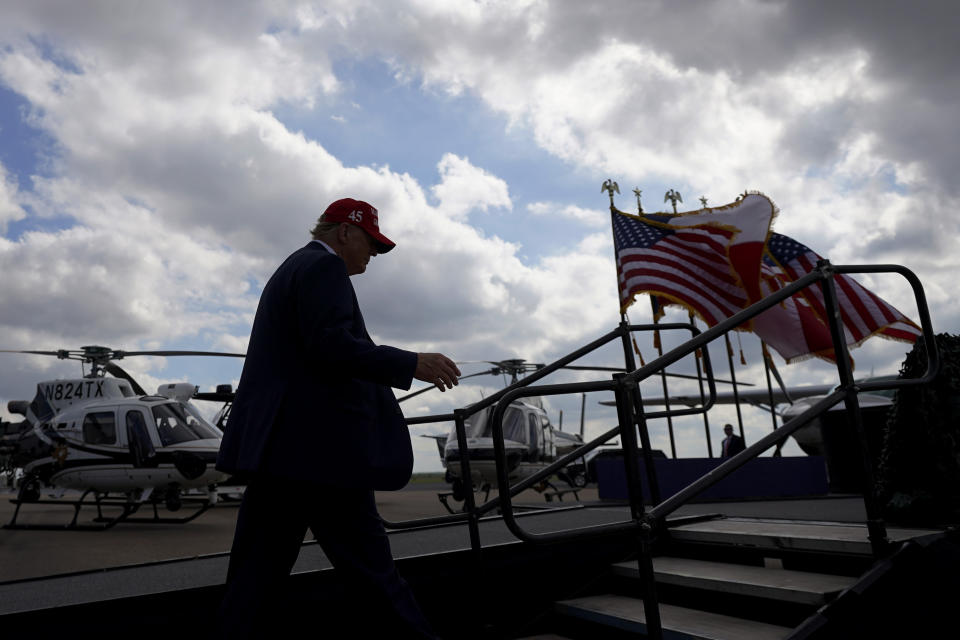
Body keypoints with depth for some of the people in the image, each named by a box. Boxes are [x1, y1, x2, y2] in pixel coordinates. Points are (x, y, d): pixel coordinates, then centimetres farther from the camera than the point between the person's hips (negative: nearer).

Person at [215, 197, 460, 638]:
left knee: (261, 564, 12)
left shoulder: (290, 269, 24)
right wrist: (412, 364, -18)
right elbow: (331, 346, -22)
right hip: (315, 445, -10)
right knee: (366, 560, -1)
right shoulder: (324, 266, -8)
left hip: (276, 444, 10)